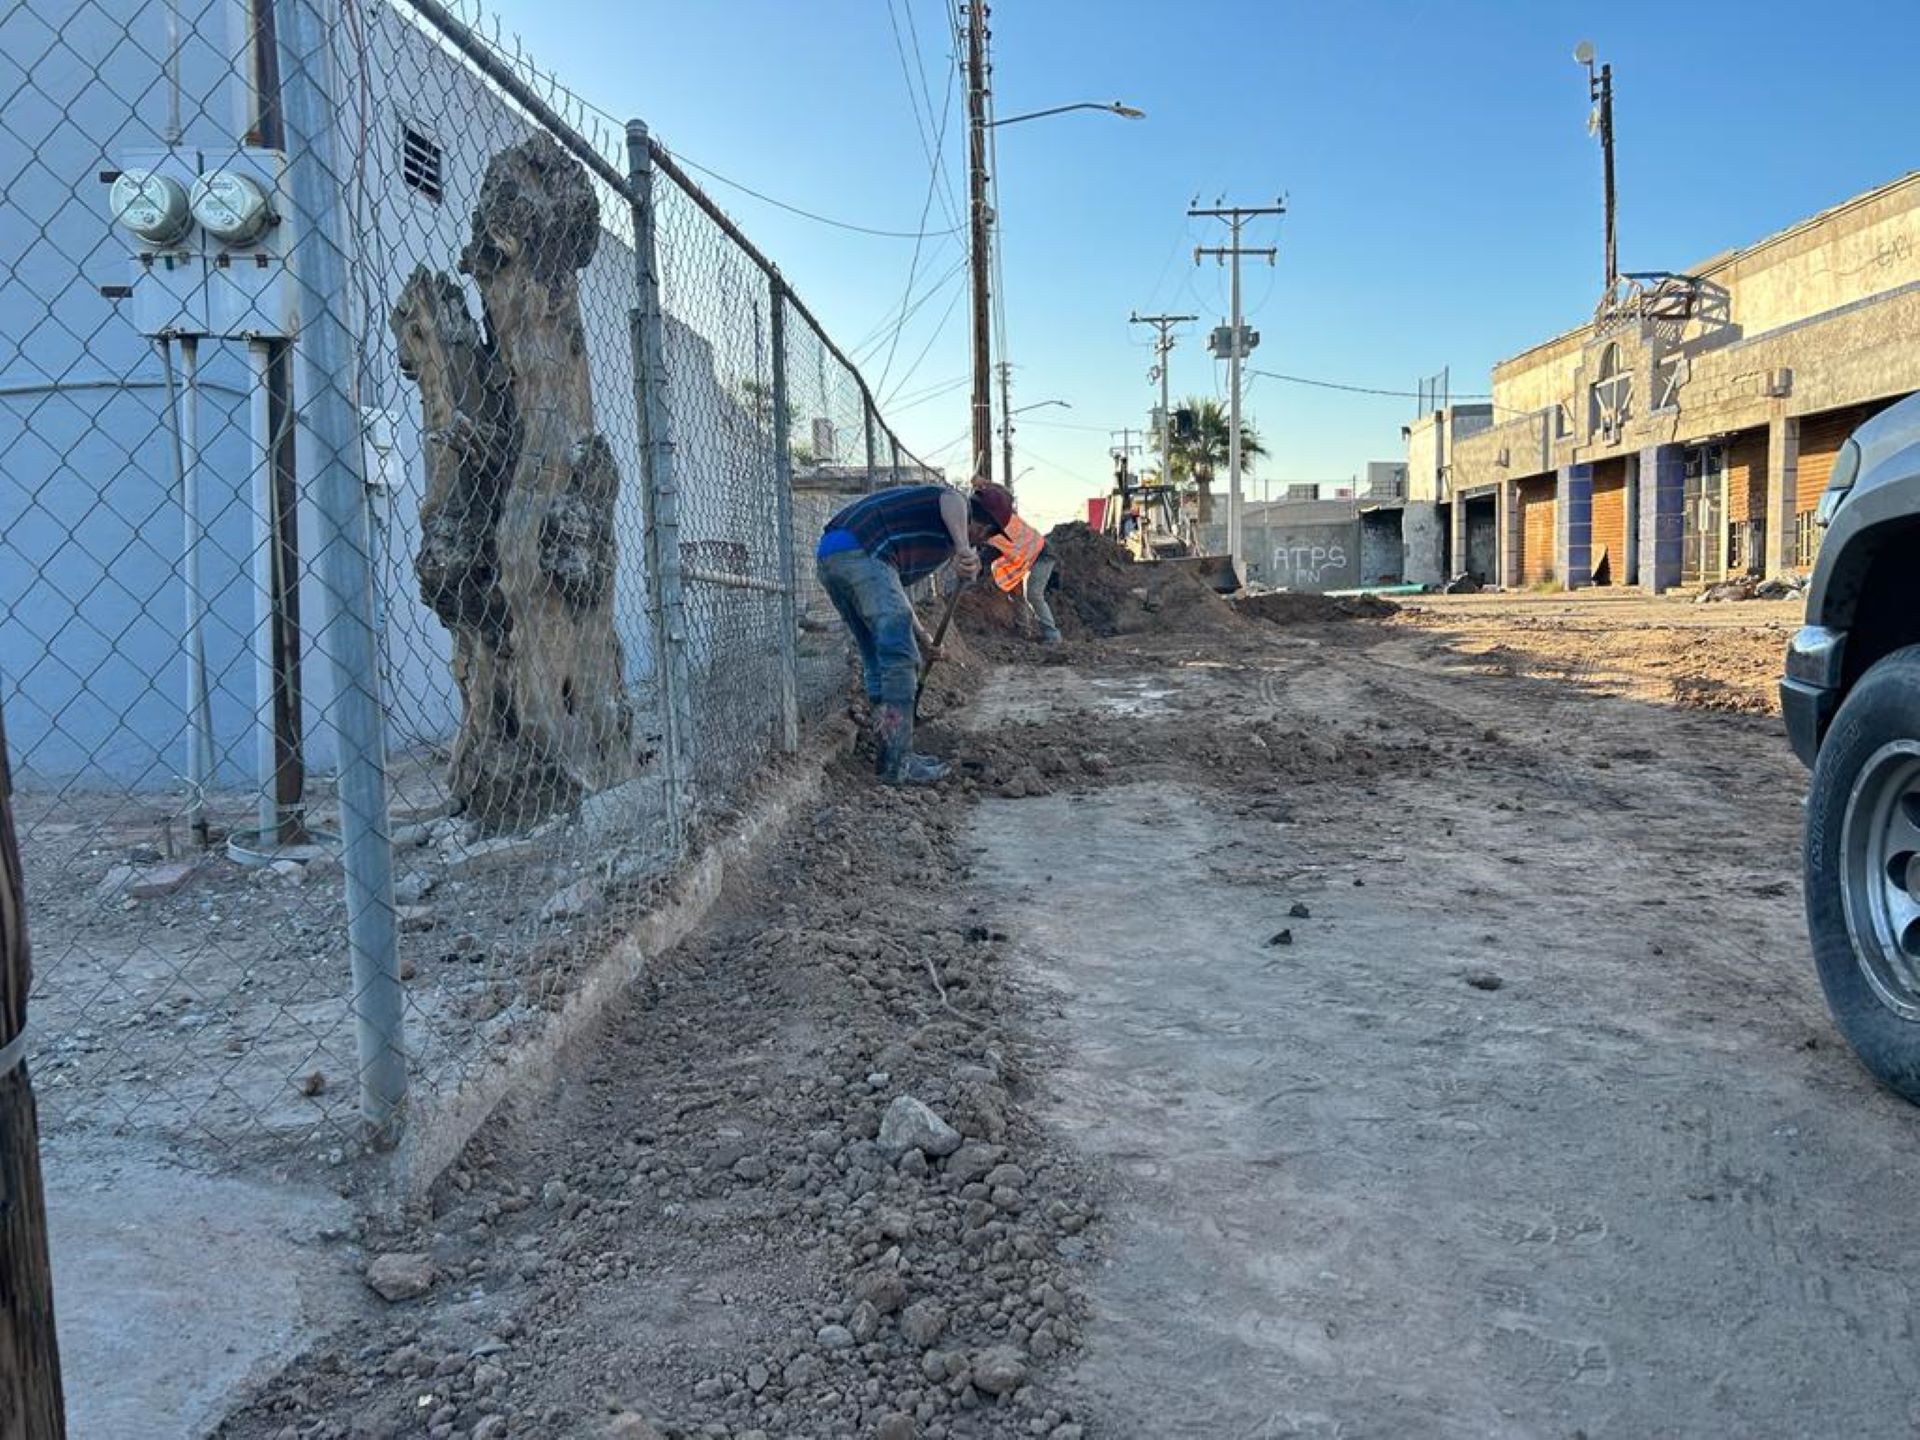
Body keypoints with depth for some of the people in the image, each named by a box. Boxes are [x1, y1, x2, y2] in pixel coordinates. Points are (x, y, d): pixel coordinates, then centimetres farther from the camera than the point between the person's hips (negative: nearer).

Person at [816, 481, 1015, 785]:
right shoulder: (961, 507, 9)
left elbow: (894, 588, 41)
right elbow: (950, 499, -20)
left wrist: (921, 634, 47)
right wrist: (963, 548, -34)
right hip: (861, 553, -10)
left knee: (877, 661, 15)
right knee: (900, 657, -9)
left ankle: (892, 755, 19)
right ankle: (898, 763, -10)